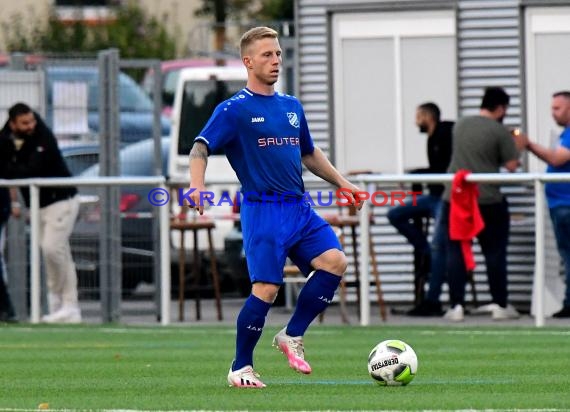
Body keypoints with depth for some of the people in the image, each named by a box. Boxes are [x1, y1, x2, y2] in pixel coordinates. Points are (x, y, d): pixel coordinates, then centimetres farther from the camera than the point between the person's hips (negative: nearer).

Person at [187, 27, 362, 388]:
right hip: (263, 211, -6)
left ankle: (292, 336, 1)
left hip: (299, 209, 6)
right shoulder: (235, 109, -4)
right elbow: (201, 148, -11)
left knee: (334, 261, -14)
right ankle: (241, 369, 3)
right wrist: (197, 185, -29)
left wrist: (343, 183, 26)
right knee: (266, 289, -13)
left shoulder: (292, 107, 17)